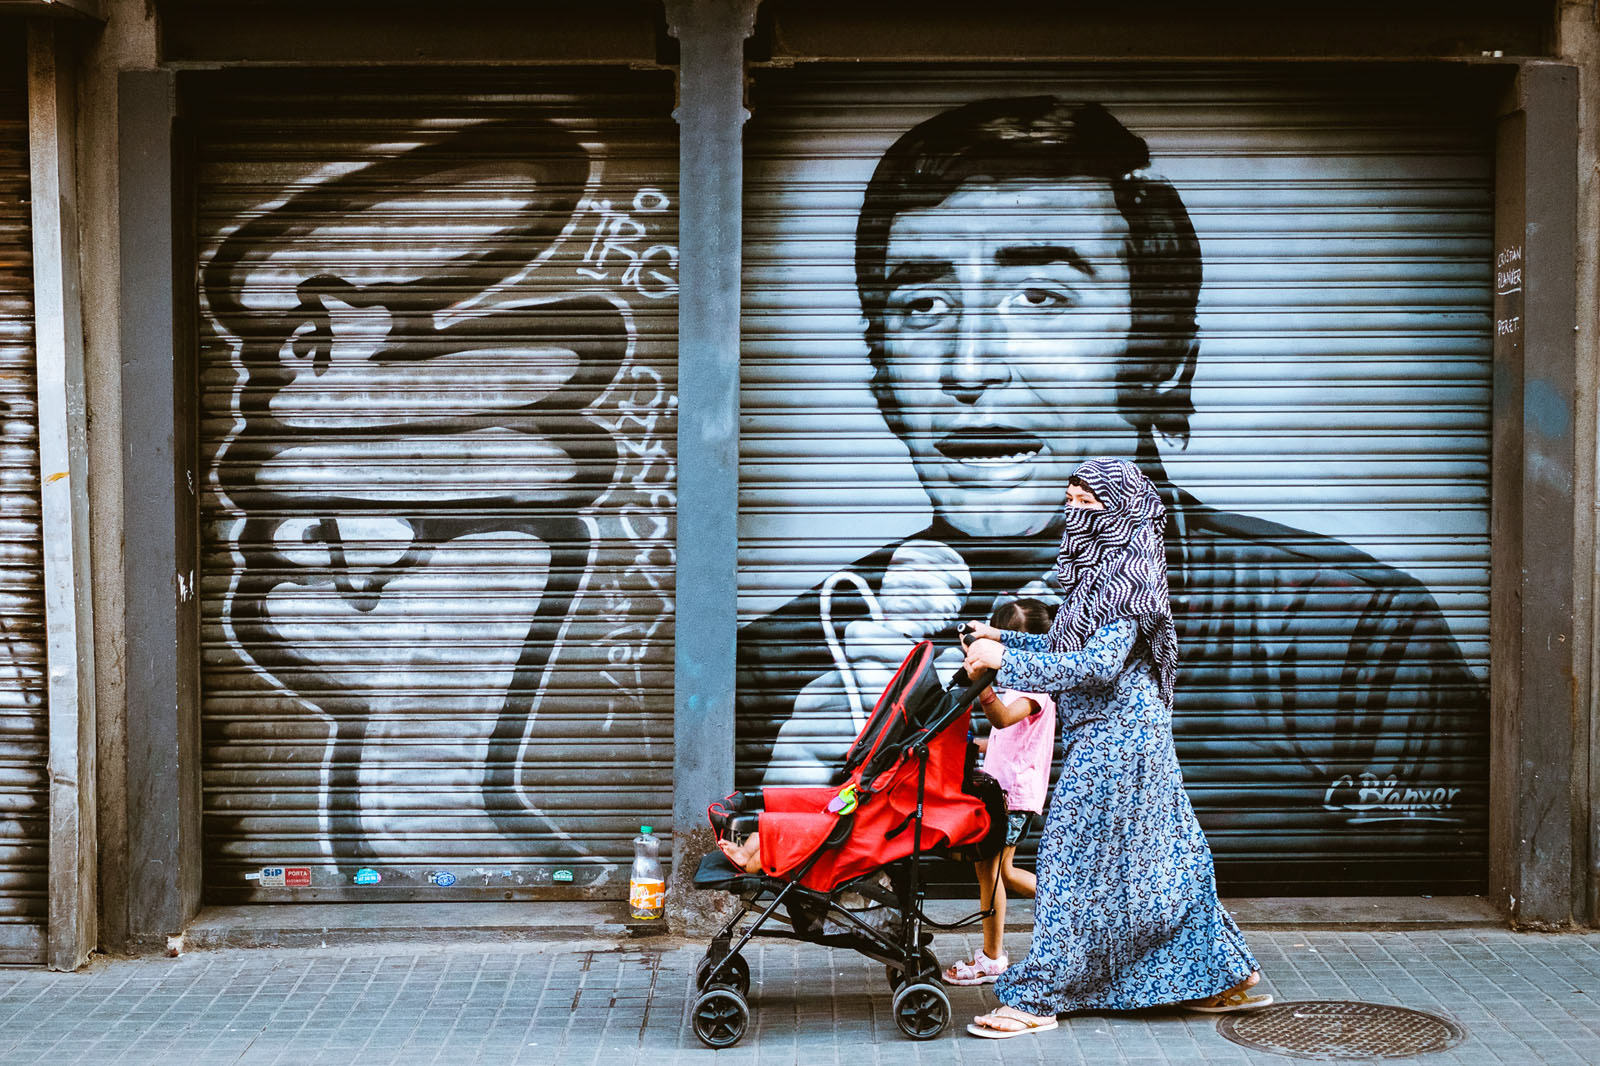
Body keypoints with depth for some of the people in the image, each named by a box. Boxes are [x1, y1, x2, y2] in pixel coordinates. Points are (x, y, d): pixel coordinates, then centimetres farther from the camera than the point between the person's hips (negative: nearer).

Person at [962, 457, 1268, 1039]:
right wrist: (1004, 638, 13)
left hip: (1115, 736, -10)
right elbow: (1069, 646, 23)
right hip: (1109, 733, 10)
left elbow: (1099, 663, -25)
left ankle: (1036, 998, 0)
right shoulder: (1099, 572, 14)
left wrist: (1005, 660, -25)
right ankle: (1227, 974, 22)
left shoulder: (1124, 578, -17)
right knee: (1160, 858, 14)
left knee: (1076, 858, -6)